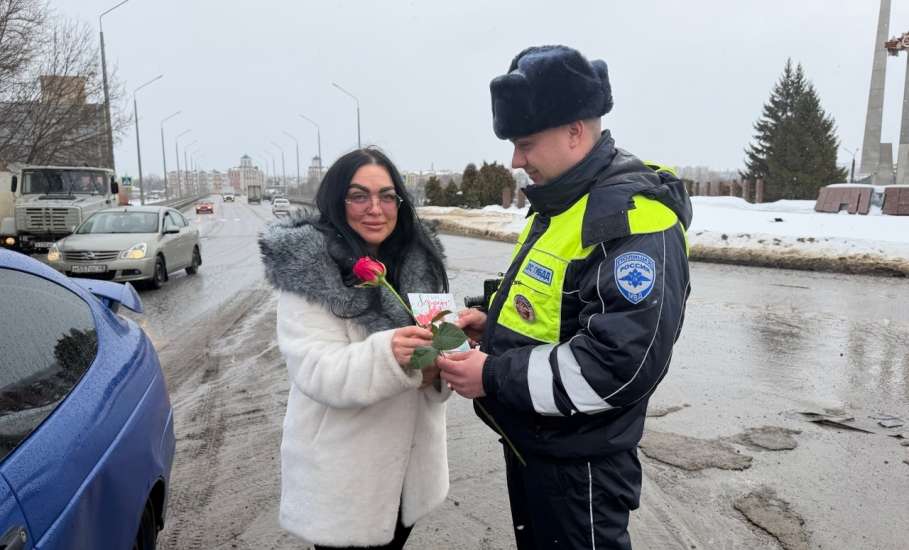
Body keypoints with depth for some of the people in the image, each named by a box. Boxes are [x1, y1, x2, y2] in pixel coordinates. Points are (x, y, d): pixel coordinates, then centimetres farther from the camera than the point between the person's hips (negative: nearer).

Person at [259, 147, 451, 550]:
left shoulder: (417, 261, 0)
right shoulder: (310, 272, -16)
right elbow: (316, 371, -23)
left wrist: (437, 365, -19)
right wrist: (386, 354, -40)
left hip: (410, 459, 5)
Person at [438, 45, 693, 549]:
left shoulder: (633, 217, -24)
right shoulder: (559, 203, 8)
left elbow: (621, 364, -31)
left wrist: (494, 377, -25)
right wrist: (495, 325, 1)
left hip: (577, 463, -9)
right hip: (528, 442, 9)